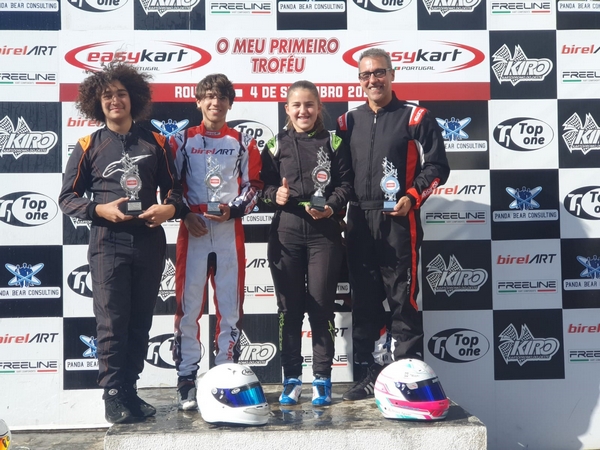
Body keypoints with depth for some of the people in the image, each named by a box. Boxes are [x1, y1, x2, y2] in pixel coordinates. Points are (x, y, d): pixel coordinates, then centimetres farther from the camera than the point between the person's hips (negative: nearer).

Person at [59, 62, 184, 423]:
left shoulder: (155, 143, 9)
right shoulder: (89, 146, 4)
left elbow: (174, 187, 13)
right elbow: (68, 197, 4)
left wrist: (170, 208, -9)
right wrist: (100, 210, -13)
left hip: (150, 242, 2)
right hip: (108, 244, -2)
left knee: (140, 322, 8)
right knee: (112, 322, -3)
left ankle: (130, 390, 20)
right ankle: (113, 395, 8)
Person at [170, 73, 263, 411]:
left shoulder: (243, 143, 11)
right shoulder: (183, 140, 10)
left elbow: (254, 184, 9)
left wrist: (234, 209, -8)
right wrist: (185, 214, -7)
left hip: (230, 231, 1)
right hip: (193, 231, -1)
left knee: (230, 306, 3)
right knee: (189, 307, -2)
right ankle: (187, 380, 5)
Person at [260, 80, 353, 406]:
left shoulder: (333, 143, 7)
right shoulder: (277, 145, 10)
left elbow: (345, 183, 2)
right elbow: (264, 183, 11)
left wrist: (331, 207, -15)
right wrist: (274, 194, -10)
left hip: (324, 233, -1)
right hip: (285, 233, 1)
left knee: (321, 306, 1)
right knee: (289, 307, 5)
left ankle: (322, 379, 12)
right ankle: (291, 379, 14)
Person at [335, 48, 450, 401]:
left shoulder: (415, 117, 2)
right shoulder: (348, 122, 15)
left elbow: (437, 165, -2)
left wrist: (412, 197, -13)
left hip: (399, 220, -4)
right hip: (359, 222, 5)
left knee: (403, 299, -2)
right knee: (364, 302, 8)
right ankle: (370, 374, 18)